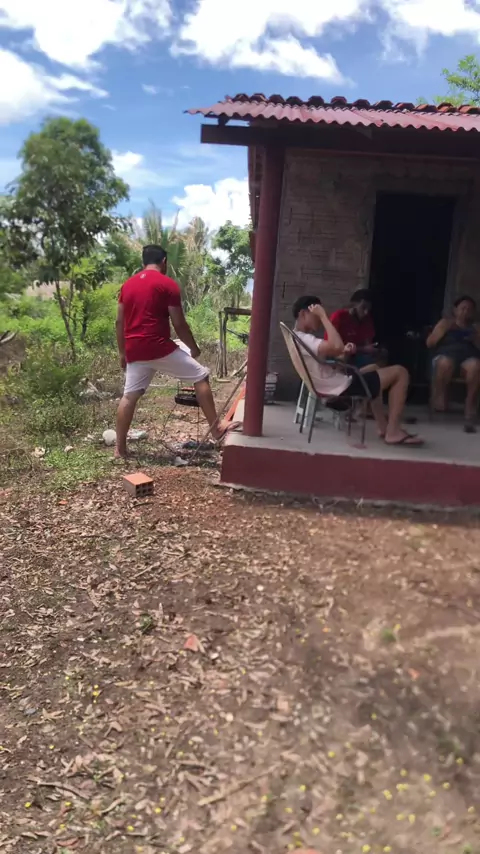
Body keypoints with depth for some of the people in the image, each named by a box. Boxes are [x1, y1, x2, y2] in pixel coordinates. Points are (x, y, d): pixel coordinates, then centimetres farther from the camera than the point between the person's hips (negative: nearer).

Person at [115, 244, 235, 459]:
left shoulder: (127, 285, 14)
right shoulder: (168, 284, -4)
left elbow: (120, 323, 15)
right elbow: (179, 324, -6)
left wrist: (123, 353, 22)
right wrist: (194, 348, 8)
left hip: (135, 350, 6)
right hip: (159, 347, -6)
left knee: (129, 396, 10)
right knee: (200, 376, 5)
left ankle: (120, 448, 13)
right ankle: (216, 426, 4)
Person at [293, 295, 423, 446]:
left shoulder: (298, 338, 12)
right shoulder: (304, 339, -21)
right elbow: (337, 346, -36)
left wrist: (343, 354, -1)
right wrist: (323, 316, -25)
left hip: (332, 385, 11)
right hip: (342, 388, -11)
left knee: (373, 369, 34)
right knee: (400, 372, -3)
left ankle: (383, 427, 26)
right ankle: (393, 432, -4)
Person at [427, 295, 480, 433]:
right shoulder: (445, 322, 23)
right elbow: (429, 343, 13)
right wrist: (443, 330, 0)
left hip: (468, 359, 1)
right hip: (446, 357, -1)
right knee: (445, 363, -42)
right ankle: (439, 397, -24)